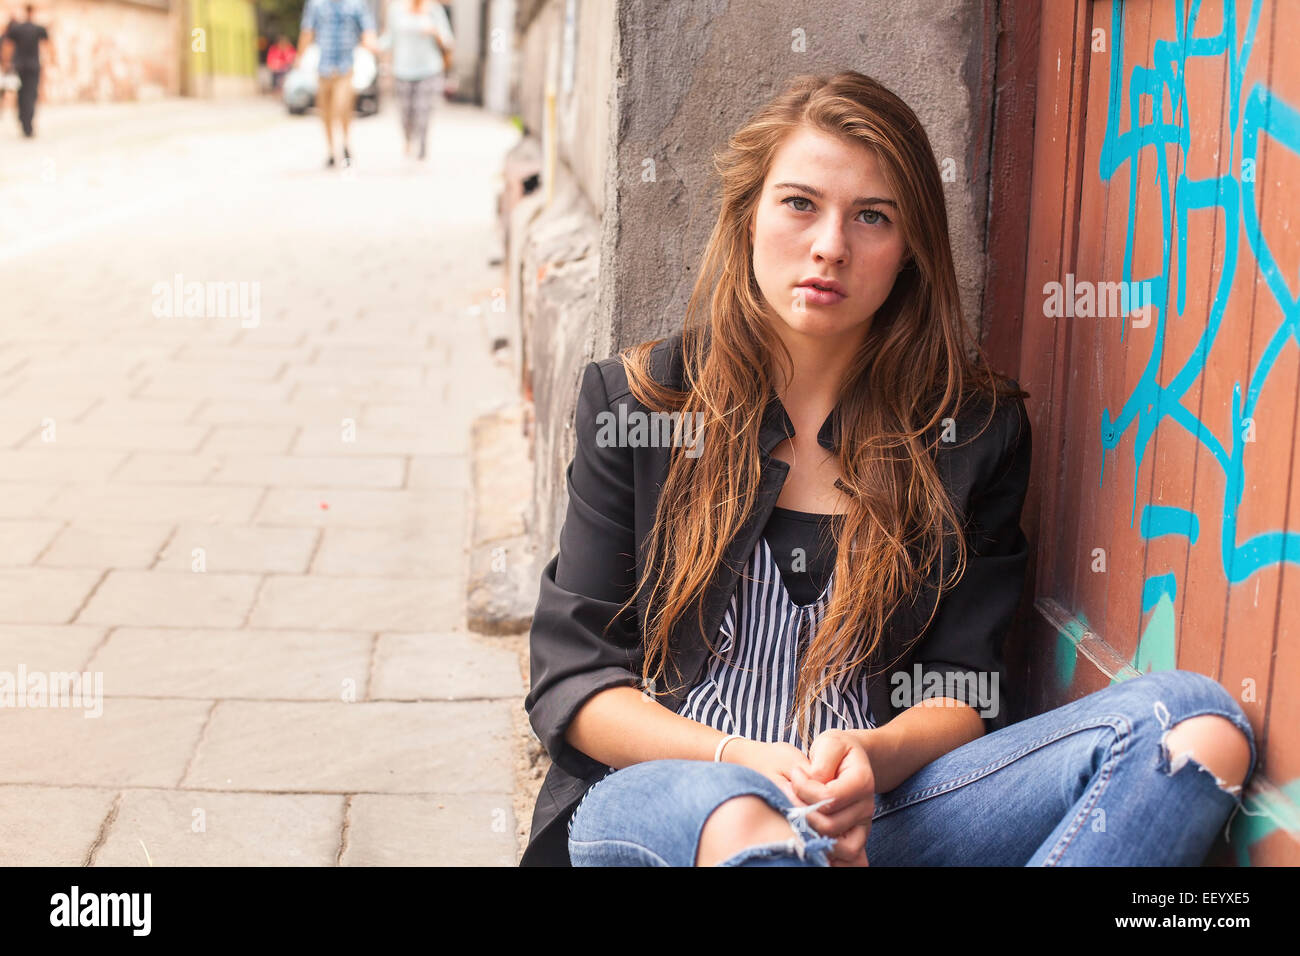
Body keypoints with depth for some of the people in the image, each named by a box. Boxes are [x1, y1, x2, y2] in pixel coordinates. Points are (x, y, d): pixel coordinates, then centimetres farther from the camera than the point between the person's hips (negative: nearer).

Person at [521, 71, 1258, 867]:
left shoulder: (974, 426, 10)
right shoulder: (633, 404, 8)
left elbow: (961, 688, 7)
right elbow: (571, 678, 3)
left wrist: (873, 759, -17)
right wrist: (740, 761, -15)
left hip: (878, 807, 5)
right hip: (653, 792, -4)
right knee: (740, 816, -44)